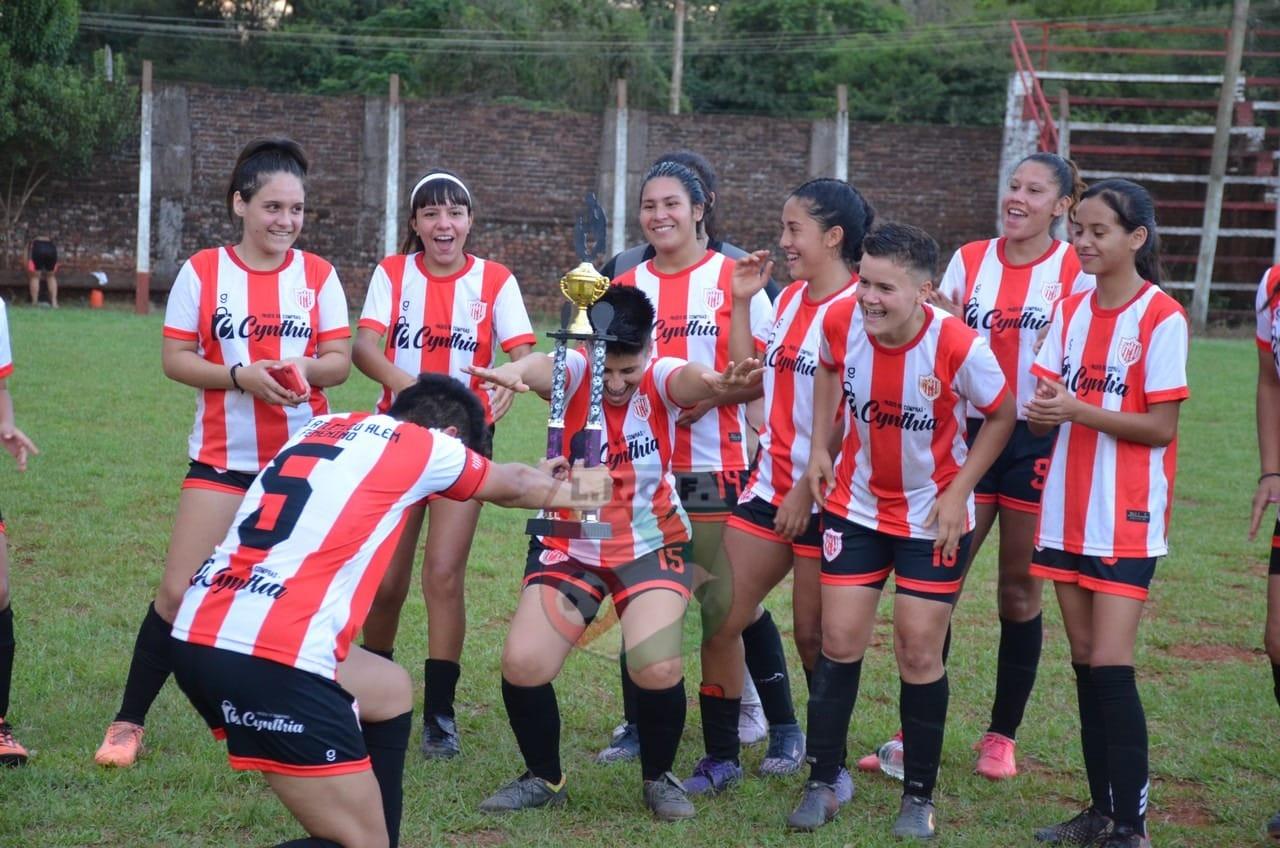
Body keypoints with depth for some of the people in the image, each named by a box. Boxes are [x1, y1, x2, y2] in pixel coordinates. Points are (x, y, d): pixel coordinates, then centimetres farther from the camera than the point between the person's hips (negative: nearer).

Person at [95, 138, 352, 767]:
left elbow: (339, 360, 1)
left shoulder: (317, 275, 2)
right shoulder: (202, 271, -3)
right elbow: (174, 359, -4)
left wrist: (303, 369, -21)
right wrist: (240, 375, -20)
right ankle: (129, 722, 8)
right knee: (178, 592, -4)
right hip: (222, 457, -1)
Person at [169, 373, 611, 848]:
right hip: (268, 657, -8)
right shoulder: (424, 444, 5)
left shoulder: (327, 426, 24)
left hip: (198, 632, 8)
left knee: (389, 691, 28)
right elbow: (514, 485, 28)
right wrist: (567, 493, 50)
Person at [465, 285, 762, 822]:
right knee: (522, 665, -11)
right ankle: (544, 778, 17)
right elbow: (539, 368, -41)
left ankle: (658, 778, 11)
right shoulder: (574, 372, -16)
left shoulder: (661, 379, -16)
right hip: (569, 545, 1)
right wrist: (511, 372, -67)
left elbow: (690, 378, -41)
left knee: (658, 670, -19)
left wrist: (717, 382, -68)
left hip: (651, 546, -1)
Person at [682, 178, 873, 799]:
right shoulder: (788, 300, 13)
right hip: (770, 485, 8)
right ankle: (721, 758, 17)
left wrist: (806, 491, -18)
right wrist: (741, 302, 10)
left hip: (823, 497, -8)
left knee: (815, 638, 1)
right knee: (719, 621, 5)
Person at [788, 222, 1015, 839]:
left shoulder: (960, 347, -26)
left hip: (933, 516, -3)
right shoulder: (840, 321, -17)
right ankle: (821, 784, 14)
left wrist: (958, 492, -13)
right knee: (839, 641, 2)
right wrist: (820, 447, 1)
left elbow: (1001, 416, -8)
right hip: (856, 505, 3)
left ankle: (919, 797, 16)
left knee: (919, 651, 1)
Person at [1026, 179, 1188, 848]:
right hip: (1068, 509, 6)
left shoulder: (1161, 319, -10)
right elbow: (1043, 406, 8)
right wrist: (1042, 409, -16)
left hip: (1126, 516, -6)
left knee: (1110, 664, -10)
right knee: (1084, 661, 9)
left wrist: (1079, 410, -22)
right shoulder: (1070, 311, 9)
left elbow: (1161, 427, -12)